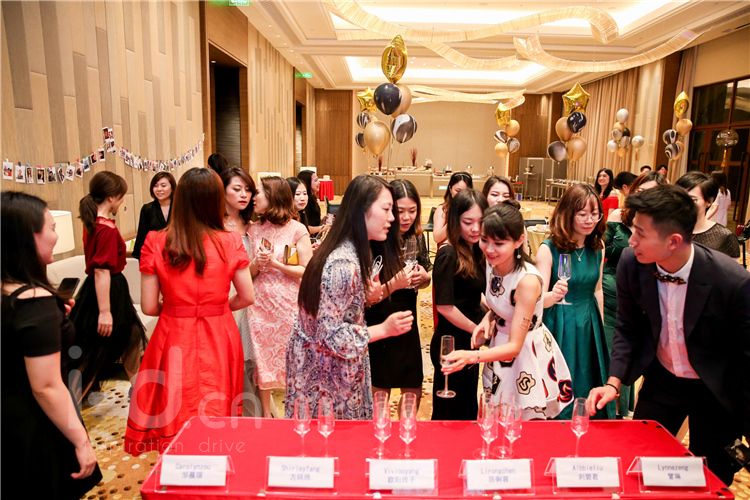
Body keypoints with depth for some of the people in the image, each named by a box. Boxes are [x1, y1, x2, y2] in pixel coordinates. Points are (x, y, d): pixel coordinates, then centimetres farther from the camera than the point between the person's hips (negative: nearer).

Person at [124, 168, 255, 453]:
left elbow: (149, 307, -6)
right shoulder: (230, 242, -8)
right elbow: (247, 297, -3)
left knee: (175, 420, 17)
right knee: (218, 416, 19)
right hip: (219, 339, 1)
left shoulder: (156, 243, -9)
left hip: (175, 340, 0)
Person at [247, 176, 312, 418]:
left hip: (289, 304, -3)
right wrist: (257, 264, -12)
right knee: (263, 358, 9)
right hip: (260, 303, 4)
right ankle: (266, 412, 27)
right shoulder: (253, 229, 6)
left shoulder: (297, 229, -6)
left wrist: (276, 264, -16)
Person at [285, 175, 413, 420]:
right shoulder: (343, 264, -27)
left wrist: (368, 297, -5)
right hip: (326, 375, -8)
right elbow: (330, 335, -26)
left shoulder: (350, 252, 1)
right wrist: (384, 329, -25)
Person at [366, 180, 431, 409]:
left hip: (408, 326, 6)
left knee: (414, 394, 19)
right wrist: (394, 285, -32)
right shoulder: (374, 244, -20)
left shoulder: (416, 237, -3)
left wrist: (424, 277, -10)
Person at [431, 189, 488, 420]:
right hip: (452, 344, -8)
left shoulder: (475, 252, 5)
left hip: (469, 342, 8)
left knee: (467, 407, 22)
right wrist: (478, 330, -10)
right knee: (450, 412, 8)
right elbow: (444, 306, -21)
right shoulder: (448, 254, -19)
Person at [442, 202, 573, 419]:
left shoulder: (527, 280, -30)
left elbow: (515, 346, -28)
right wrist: (487, 319, -10)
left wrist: (471, 357, -41)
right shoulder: (492, 263, -9)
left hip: (527, 353, -6)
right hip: (500, 348, 6)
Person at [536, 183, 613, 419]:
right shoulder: (549, 248, -16)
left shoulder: (598, 247, -1)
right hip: (559, 327, -5)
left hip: (589, 327, 5)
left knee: (587, 387, 18)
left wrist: (599, 324, 14)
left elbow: (597, 290, 11)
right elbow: (539, 299, -19)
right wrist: (554, 295, -40)